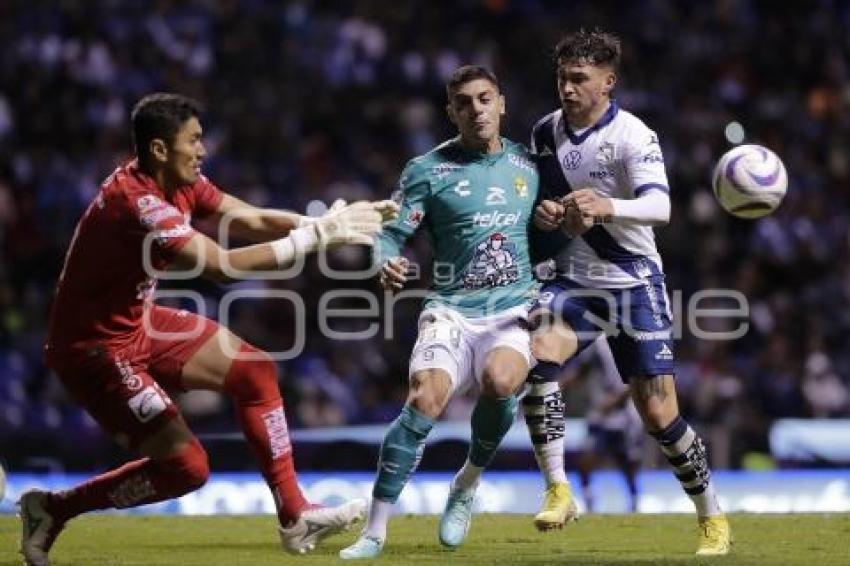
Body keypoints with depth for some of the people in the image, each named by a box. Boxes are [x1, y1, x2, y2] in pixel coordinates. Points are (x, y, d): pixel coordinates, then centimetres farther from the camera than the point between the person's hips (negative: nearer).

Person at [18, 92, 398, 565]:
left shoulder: (181, 182, -2)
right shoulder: (136, 203, -31)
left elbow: (251, 220, -2)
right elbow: (224, 265, -35)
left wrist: (327, 223, -17)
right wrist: (314, 236, -29)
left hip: (140, 323, 10)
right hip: (94, 348, -10)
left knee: (256, 371, 7)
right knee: (187, 466, -12)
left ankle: (295, 517, 12)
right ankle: (52, 510, 3)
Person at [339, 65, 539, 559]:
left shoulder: (529, 164, 9)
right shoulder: (427, 170, 2)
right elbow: (391, 233, -1)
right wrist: (387, 263, -23)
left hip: (515, 309, 1)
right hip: (452, 310, -1)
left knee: (499, 380, -31)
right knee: (424, 401, -24)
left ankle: (469, 482, -2)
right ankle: (375, 531, -17)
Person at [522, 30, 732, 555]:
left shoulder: (633, 136, -16)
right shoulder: (545, 132, 2)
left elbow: (660, 206, -30)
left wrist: (606, 207, -50)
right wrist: (542, 212, -8)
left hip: (634, 281, -4)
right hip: (574, 280, 4)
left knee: (658, 412, -4)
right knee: (537, 353, -26)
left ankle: (713, 519, 15)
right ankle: (558, 490, -19)